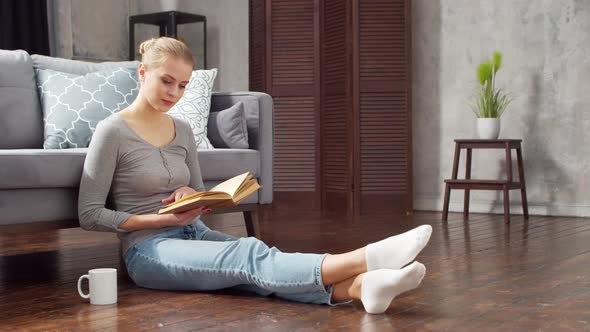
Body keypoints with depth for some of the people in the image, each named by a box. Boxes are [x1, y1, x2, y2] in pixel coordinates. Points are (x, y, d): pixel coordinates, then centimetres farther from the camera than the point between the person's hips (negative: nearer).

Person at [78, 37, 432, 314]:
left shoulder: (183, 131, 12)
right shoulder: (112, 132, -7)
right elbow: (90, 215, -8)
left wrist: (192, 195, -5)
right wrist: (159, 220, -17)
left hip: (193, 233, 6)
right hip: (149, 249, -6)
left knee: (252, 267, -26)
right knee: (250, 257, -31)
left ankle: (361, 286, -53)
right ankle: (368, 257, -52)